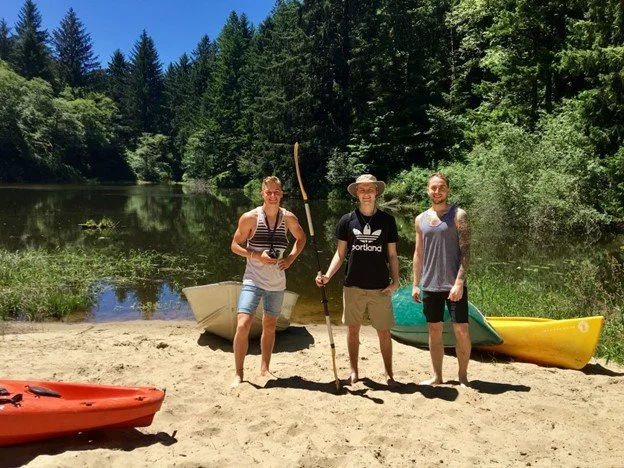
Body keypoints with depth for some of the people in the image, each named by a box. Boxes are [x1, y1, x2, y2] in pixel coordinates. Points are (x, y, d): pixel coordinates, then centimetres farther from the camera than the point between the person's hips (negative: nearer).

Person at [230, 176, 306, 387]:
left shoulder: (289, 218, 0)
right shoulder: (250, 217, -9)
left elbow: (301, 238, 17)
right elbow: (235, 245, -3)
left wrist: (291, 258, 0)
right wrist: (258, 255, -19)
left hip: (277, 283, 4)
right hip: (253, 280, -3)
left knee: (270, 326, 14)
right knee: (243, 325, -14)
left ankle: (264, 369, 30)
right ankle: (239, 374, 1)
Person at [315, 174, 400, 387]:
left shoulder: (387, 220, 3)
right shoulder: (347, 220, 2)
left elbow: (392, 255, 6)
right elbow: (340, 253, 4)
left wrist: (395, 281, -5)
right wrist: (328, 275, -9)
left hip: (380, 287, 0)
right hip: (353, 286, 1)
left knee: (384, 332, 5)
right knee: (353, 329, 10)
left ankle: (389, 374, 20)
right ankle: (354, 371, 26)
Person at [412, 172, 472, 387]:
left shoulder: (458, 215, -3)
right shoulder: (421, 219, 10)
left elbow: (465, 251, -9)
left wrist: (459, 282, -17)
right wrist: (415, 284, 9)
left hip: (454, 285, -4)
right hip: (430, 285, 4)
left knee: (461, 330, -1)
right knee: (434, 330, 10)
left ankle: (463, 376, 16)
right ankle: (437, 376, 21)